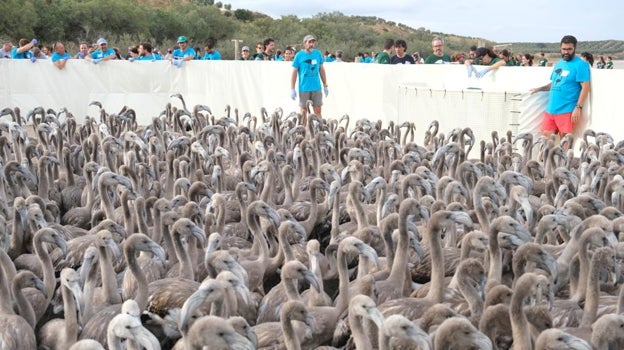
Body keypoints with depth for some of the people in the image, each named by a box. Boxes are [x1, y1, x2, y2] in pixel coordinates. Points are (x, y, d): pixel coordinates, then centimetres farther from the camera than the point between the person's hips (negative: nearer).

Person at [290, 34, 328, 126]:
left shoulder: (318, 54, 6)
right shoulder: (299, 55, -2)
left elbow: (321, 70, 14)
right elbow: (294, 72, 0)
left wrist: (325, 86, 13)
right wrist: (292, 89, -5)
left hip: (317, 87, 2)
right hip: (304, 88, -2)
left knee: (317, 111, 2)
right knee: (304, 111, 3)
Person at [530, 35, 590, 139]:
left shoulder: (580, 65, -6)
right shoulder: (559, 64, 18)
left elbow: (585, 87, -12)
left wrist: (578, 107, -19)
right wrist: (539, 89, 14)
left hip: (566, 110, -7)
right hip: (550, 109, 7)